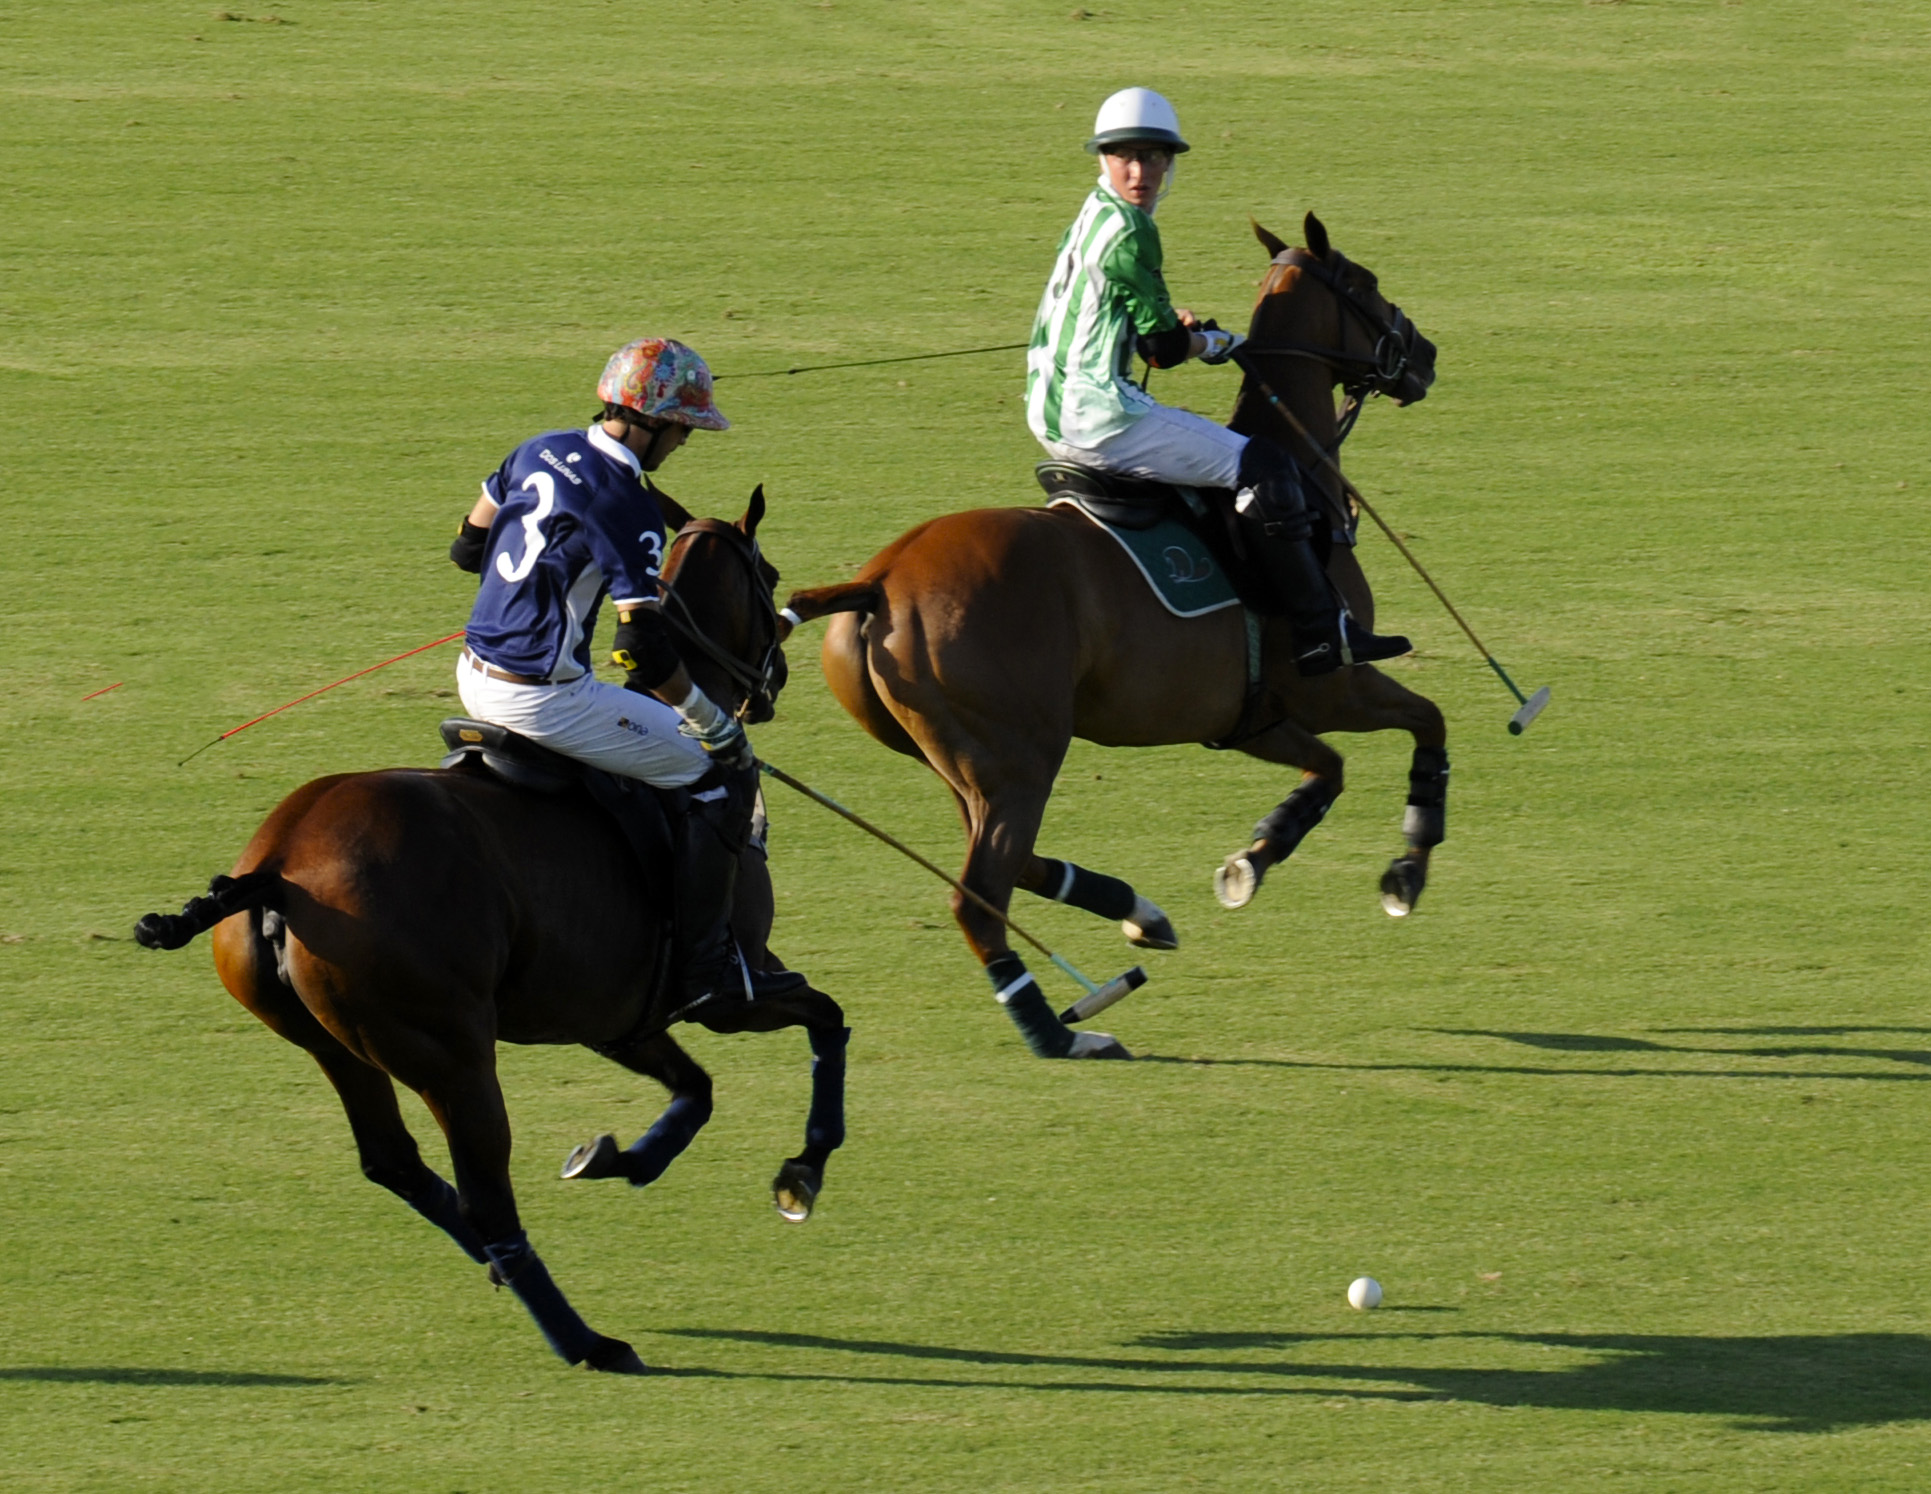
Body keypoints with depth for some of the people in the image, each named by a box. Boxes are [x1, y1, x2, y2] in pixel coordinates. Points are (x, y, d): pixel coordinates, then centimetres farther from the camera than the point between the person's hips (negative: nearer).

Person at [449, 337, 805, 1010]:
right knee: (721, 771, -2)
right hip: (543, 697, -9)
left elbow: (468, 545, 19)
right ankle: (701, 967, -3)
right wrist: (714, 723, -12)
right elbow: (644, 646, -21)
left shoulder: (541, 451, 7)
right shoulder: (627, 508, -18)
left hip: (478, 676, 9)